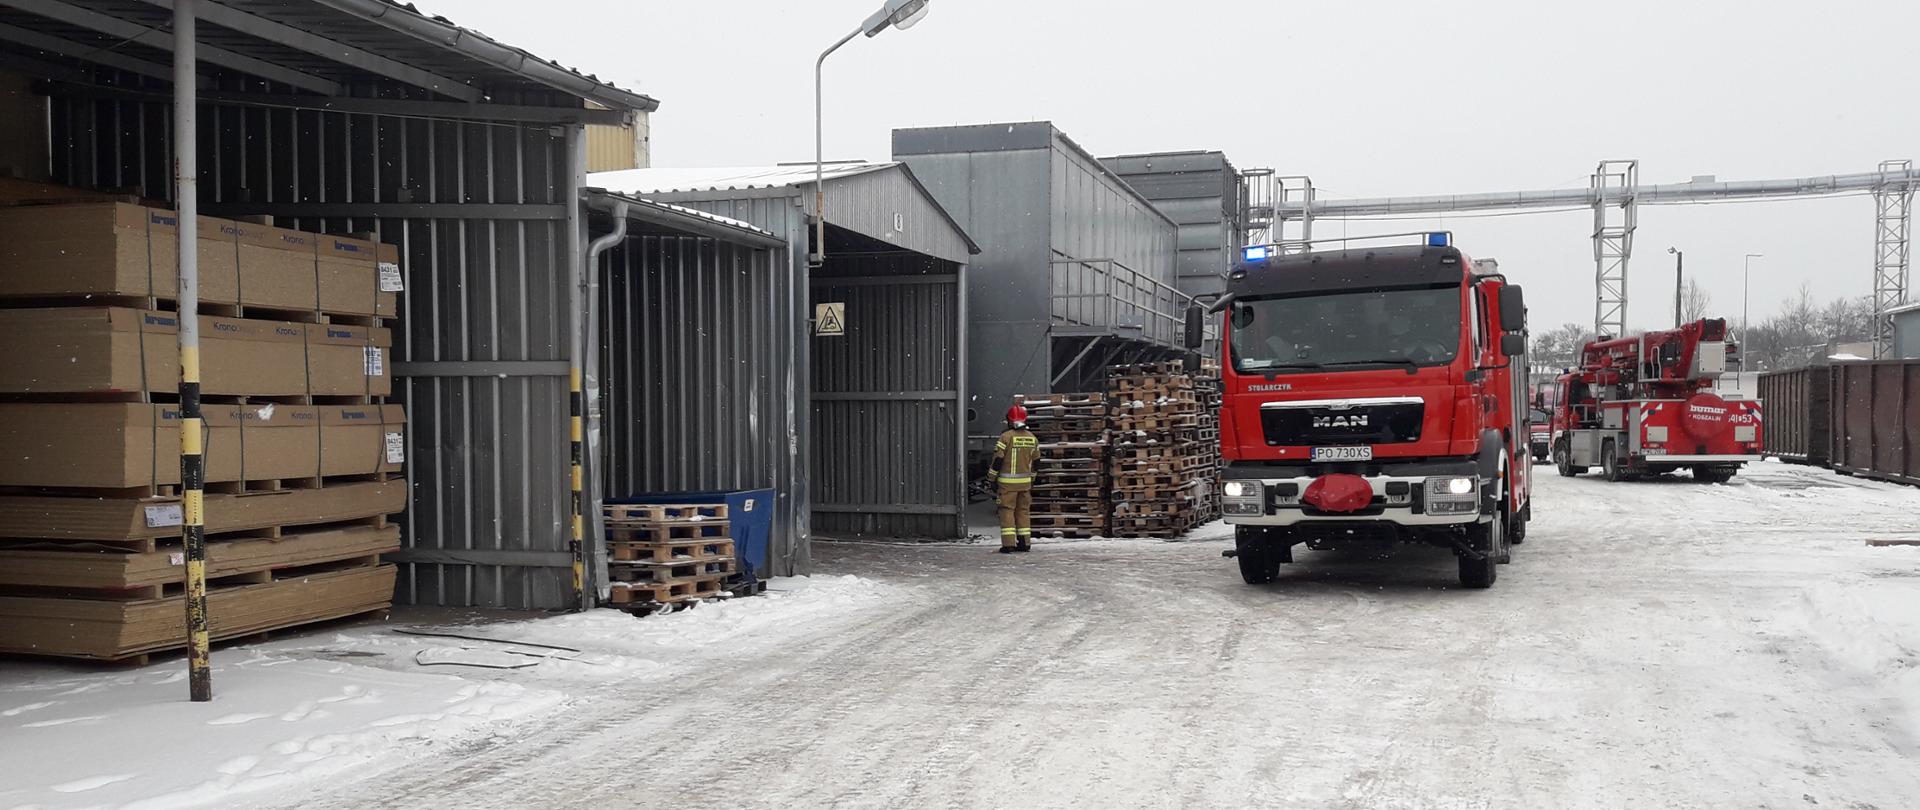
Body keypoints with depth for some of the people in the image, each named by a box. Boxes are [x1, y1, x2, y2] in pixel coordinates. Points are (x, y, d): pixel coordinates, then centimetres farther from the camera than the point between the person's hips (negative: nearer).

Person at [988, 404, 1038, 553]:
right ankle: (1025, 543, 14)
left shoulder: (1006, 437, -11)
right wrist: (1032, 480, 25)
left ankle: (1008, 544, -7)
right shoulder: (1032, 438, 7)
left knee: (1007, 510, -1)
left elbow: (998, 459, -11)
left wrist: (992, 477, 1)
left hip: (1008, 481, -5)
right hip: (1025, 481, 5)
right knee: (1023, 510, 13)